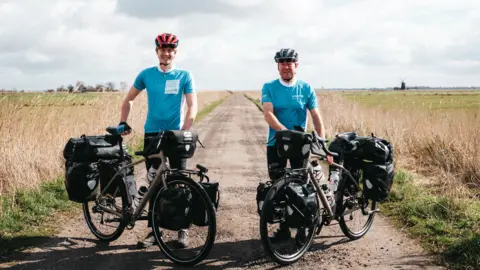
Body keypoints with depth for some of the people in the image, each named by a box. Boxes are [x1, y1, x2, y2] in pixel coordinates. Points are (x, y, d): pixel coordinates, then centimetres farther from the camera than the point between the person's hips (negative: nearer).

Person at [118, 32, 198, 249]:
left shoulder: (184, 76, -1)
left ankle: (182, 230, 12)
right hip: (152, 134, 2)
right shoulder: (146, 74, 4)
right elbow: (129, 99, 14)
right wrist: (123, 122, 2)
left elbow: (192, 106, -7)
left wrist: (184, 131, -19)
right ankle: (153, 230, 13)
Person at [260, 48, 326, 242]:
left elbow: (316, 117, -4)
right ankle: (283, 228, 14)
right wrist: (285, 131, -29)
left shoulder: (306, 88, 0)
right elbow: (268, 114, -14)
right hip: (276, 143, 0)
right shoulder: (269, 87, -1)